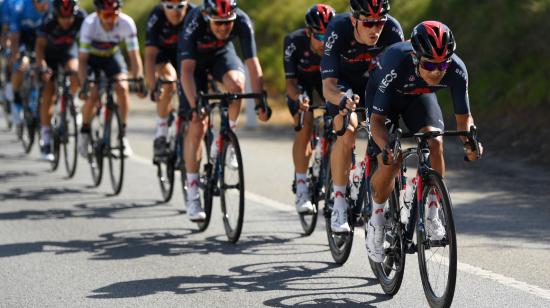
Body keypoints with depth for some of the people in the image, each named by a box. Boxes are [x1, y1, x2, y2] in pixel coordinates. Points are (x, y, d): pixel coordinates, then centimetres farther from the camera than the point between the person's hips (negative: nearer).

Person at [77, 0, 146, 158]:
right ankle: (85, 131, 7)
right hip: (92, 57, -2)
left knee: (122, 88, -22)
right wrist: (84, 85, -43)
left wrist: (139, 79, -38)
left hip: (112, 56, 2)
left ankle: (123, 135, -10)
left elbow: (134, 56, -26)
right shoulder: (89, 24, -33)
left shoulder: (127, 23, -30)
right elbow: (82, 59, -31)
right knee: (92, 95, -20)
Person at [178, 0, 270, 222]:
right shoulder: (194, 24, -36)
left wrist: (260, 101, -42)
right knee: (197, 125, -11)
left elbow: (252, 63, -33)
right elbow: (187, 70, -42)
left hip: (222, 53, 2)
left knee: (236, 83, -34)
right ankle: (192, 196, -4)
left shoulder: (242, 22, -31)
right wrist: (194, 106, -53)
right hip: (196, 58, -2)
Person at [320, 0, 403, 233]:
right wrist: (343, 99, -60)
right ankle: (339, 203, -17)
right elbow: (328, 86, -38)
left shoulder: (392, 29, -29)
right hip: (343, 84, -2)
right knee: (347, 130, -27)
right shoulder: (338, 30, -34)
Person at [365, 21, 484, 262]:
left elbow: (463, 117, -20)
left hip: (420, 96, 3)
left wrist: (469, 141, -41)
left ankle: (431, 214, -9)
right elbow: (377, 120, -33)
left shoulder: (456, 70, -33)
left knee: (435, 142, -25)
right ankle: (376, 221, 9)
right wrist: (386, 148, -52)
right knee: (390, 163, -16)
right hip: (384, 95, -3)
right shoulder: (397, 65, -41)